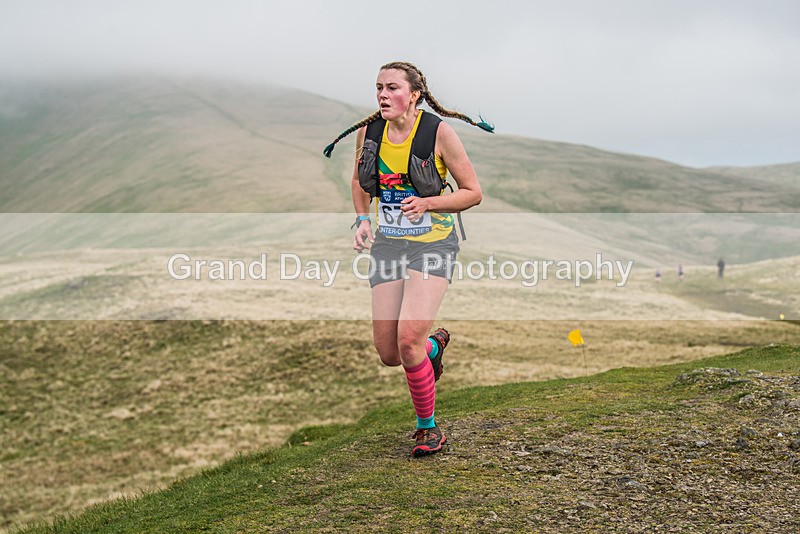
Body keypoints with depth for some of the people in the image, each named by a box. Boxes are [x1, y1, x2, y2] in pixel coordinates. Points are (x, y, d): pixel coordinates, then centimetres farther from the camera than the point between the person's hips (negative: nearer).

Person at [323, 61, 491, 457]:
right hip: (387, 245, 5)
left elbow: (473, 193, -6)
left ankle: (428, 428, 4)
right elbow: (360, 183, 19)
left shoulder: (439, 131, -11)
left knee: (408, 339, -20)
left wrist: (427, 204, -20)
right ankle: (435, 343, 39)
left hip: (432, 243, -4)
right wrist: (363, 220, 2)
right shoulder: (367, 131, 1)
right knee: (388, 354, 2)